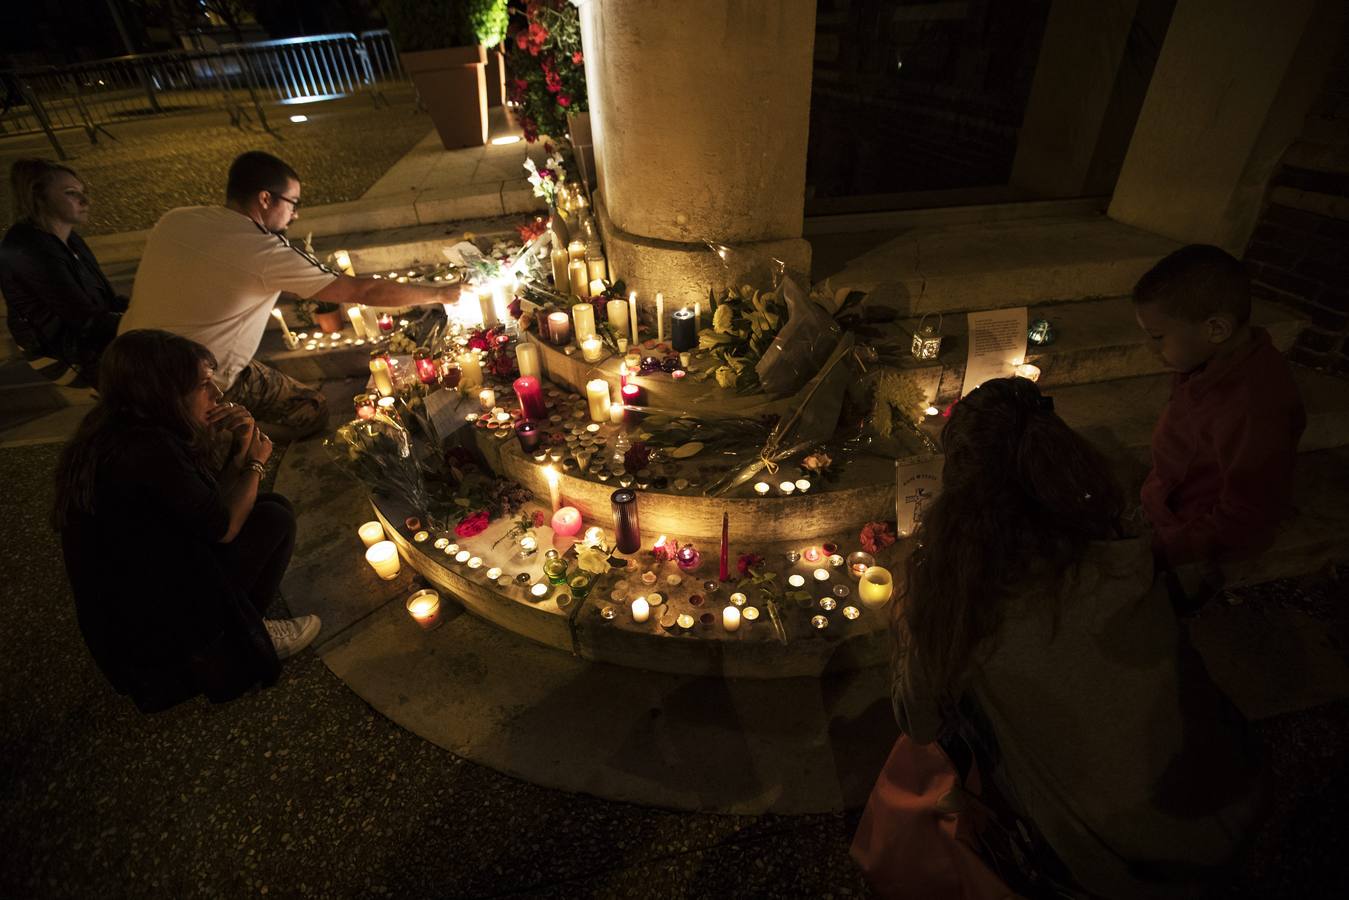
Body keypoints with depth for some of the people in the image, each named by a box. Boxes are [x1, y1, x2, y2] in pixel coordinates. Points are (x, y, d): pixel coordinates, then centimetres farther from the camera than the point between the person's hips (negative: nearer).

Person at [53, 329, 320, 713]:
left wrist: (240, 453, -4)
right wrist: (255, 462, -1)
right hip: (155, 634, -9)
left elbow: (206, 505, 8)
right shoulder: (148, 451, -27)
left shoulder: (113, 436, 4)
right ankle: (238, 641, 7)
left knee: (272, 505, 11)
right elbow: (223, 527, -15)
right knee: (276, 519, -6)